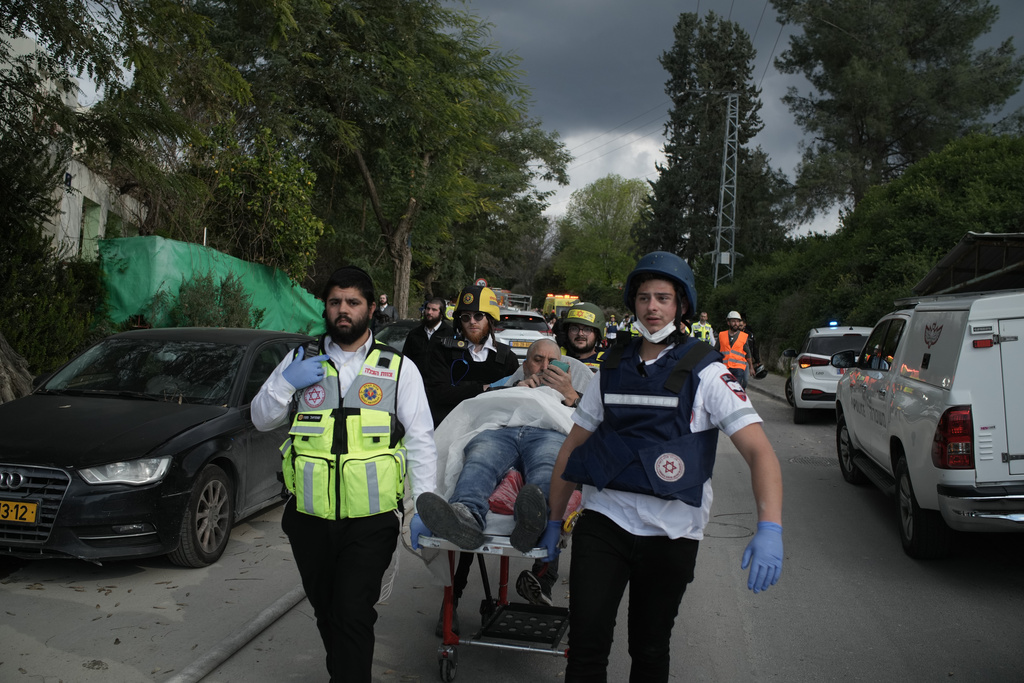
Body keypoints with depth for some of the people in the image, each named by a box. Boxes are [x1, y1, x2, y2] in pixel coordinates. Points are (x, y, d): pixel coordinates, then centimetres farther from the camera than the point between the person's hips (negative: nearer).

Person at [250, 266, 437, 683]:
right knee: (325, 610, 17)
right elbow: (261, 420, 9)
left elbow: (421, 441, 0)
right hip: (310, 518, 3)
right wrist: (285, 383, -10)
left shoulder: (398, 368, 2)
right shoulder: (301, 361, 8)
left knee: (353, 613, -8)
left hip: (371, 521, -3)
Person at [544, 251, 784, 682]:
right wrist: (554, 521, 13)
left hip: (670, 533, -2)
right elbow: (573, 445, 14)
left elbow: (759, 452, -13)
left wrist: (770, 529, -28)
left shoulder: (704, 372, -4)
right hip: (603, 518, 2)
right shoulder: (612, 369, 8)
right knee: (586, 643, -4)